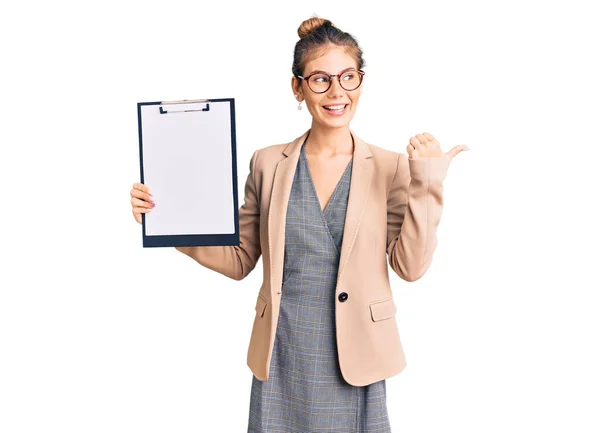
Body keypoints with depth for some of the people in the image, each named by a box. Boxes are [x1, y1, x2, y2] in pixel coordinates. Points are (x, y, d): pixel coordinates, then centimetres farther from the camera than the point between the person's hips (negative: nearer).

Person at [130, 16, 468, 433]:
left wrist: (427, 185, -15)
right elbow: (240, 259, 5)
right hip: (281, 355, 1)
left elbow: (411, 265, -6)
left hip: (354, 357, -1)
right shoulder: (268, 163, 1)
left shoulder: (390, 167, -2)